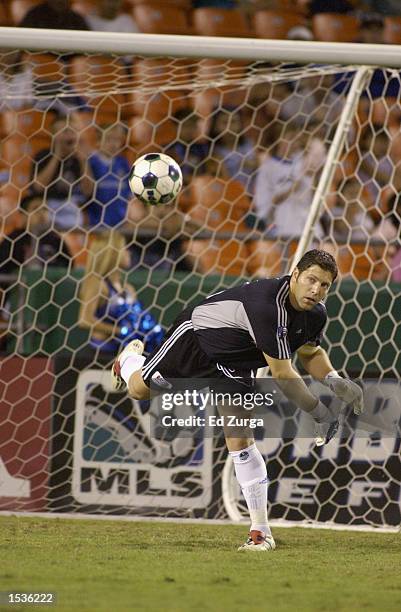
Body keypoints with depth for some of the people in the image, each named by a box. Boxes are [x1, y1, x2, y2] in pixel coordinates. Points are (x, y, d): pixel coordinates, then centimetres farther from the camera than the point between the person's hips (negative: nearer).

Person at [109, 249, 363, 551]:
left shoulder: (316, 314, -17)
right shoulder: (268, 305, -42)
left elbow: (311, 353, 5)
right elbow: (282, 373, -38)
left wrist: (334, 380, -15)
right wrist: (319, 413, -31)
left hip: (235, 364, 5)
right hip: (196, 334, -5)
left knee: (240, 438, -8)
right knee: (139, 388, 13)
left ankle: (261, 531, -6)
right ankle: (129, 360, 52)